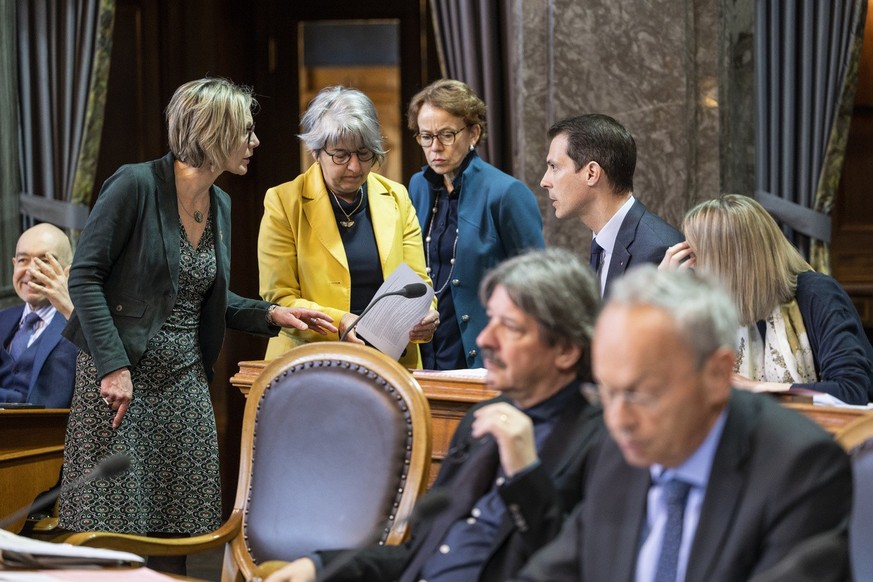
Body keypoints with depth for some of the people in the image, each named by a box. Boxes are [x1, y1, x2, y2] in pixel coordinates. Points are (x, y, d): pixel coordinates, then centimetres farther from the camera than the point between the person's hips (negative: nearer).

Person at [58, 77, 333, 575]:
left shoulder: (220, 204, 10)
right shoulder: (136, 185, -13)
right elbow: (85, 277, -14)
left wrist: (271, 315, 6)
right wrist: (113, 365, -20)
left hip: (185, 380, 7)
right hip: (124, 374, -7)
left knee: (177, 525, 6)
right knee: (113, 522, -4)